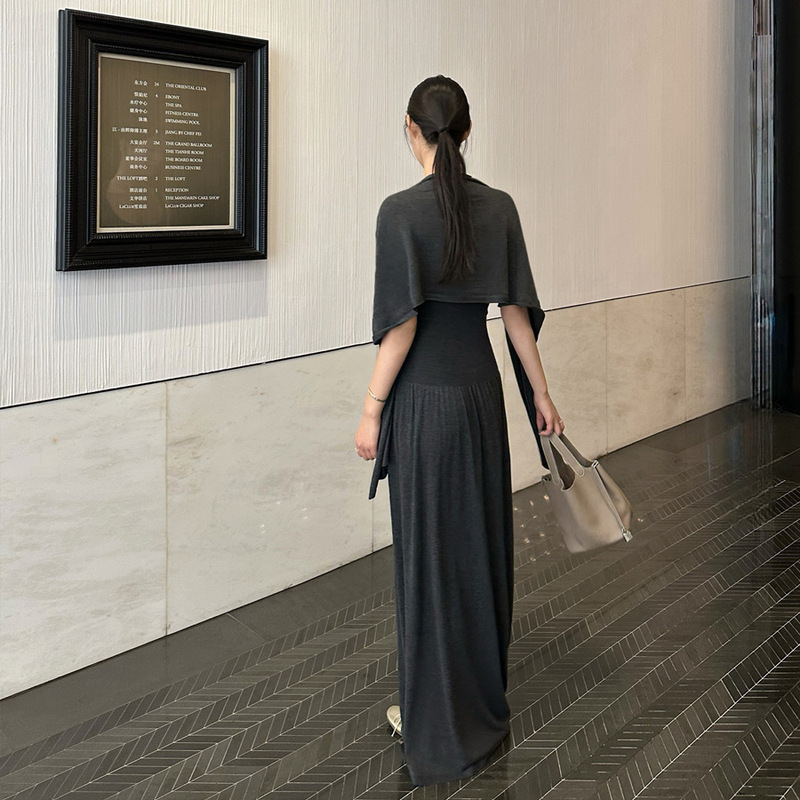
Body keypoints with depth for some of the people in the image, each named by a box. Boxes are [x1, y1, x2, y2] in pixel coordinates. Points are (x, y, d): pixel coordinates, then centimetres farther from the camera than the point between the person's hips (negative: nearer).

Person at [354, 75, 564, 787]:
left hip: (424, 399, -5)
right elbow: (517, 309, 4)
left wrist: (372, 409, -8)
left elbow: (402, 324, -15)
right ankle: (484, 698, 30)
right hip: (482, 390, 5)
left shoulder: (402, 211, -13)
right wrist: (540, 392, 12)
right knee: (482, 540, 16)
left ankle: (437, 727, 14)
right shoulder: (499, 207, 2)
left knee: (430, 550, 3)